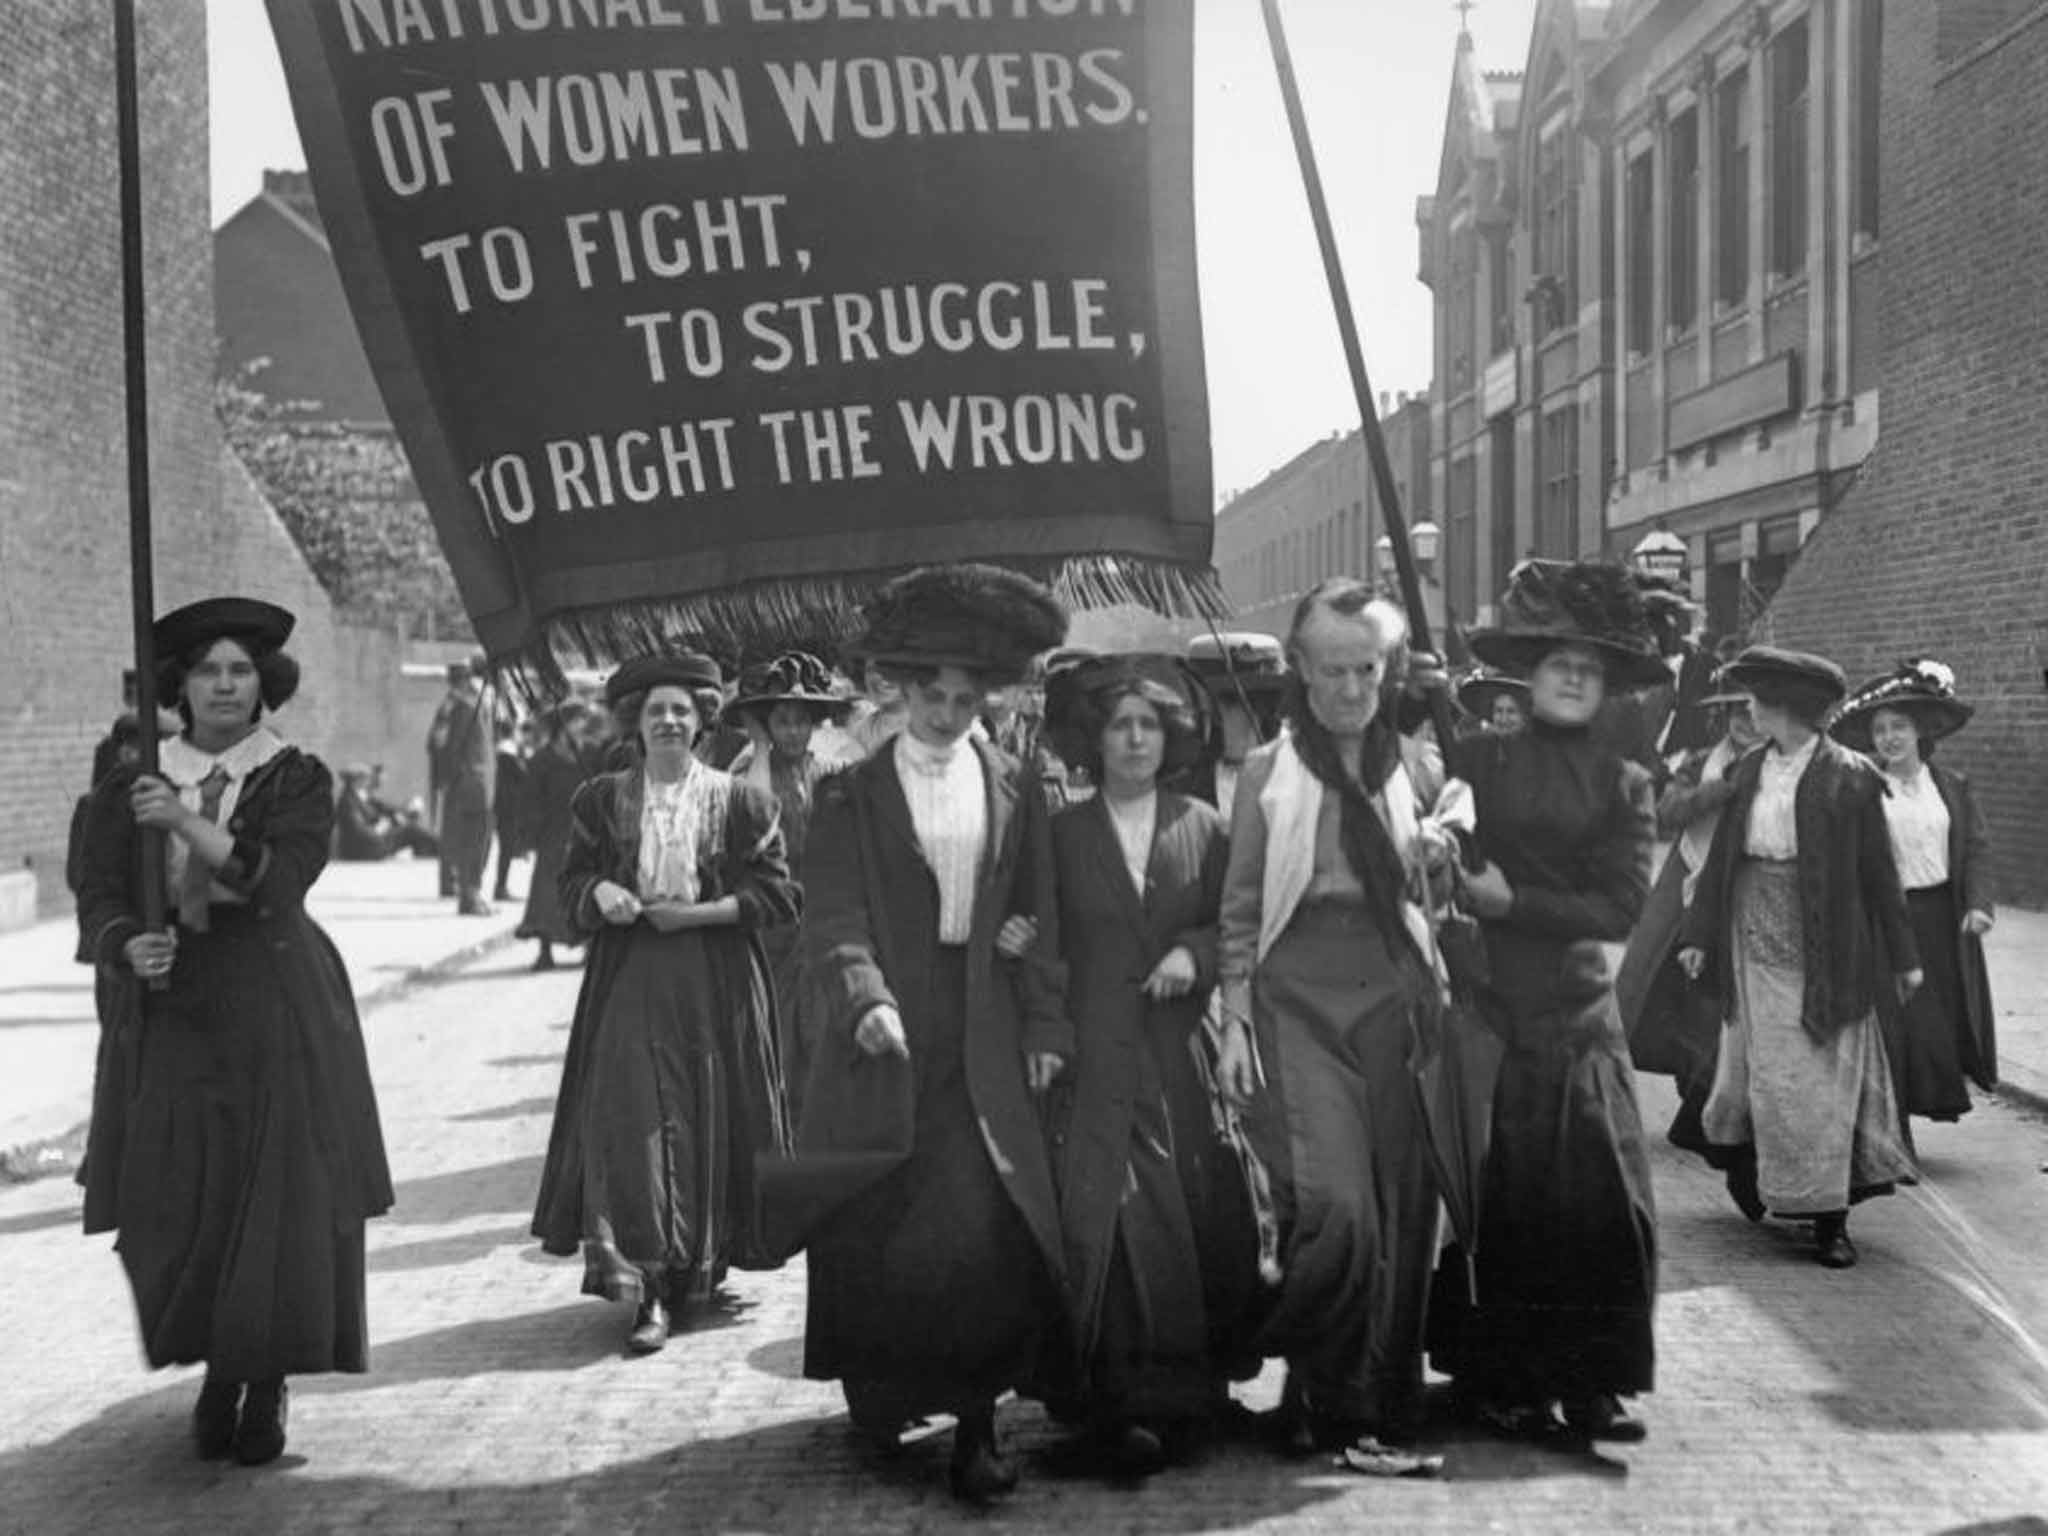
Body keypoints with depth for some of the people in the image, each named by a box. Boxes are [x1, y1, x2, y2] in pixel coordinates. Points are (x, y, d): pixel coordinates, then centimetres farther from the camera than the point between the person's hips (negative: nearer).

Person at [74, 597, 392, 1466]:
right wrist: (127, 947, -21)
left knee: (281, 1203, -2)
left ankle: (268, 1385, 14)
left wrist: (188, 823, -23)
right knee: (176, 1209, 1)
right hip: (169, 1013, 2)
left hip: (277, 1015, -2)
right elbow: (99, 900, 0)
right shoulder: (131, 787, 7)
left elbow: (279, 879, -15)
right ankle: (217, 1369, 24)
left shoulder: (297, 781, 1)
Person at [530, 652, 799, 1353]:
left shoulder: (739, 801, 3)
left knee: (708, 1124, 2)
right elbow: (570, 882, 11)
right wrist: (599, 893, -12)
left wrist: (698, 913, -12)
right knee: (627, 1118, -11)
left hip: (716, 985, 0)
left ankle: (698, 1265, 19)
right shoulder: (601, 800, 8)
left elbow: (779, 892, -1)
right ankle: (647, 1288, -10)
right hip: (628, 980, 1)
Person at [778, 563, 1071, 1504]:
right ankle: (878, 1398, 21)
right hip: (883, 1035, -1)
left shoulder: (1014, 791, 10)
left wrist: (1044, 1027, 4)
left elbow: (1038, 920, 10)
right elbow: (835, 919, -7)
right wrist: (866, 998, -23)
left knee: (989, 1224, -7)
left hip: (983, 1041, 2)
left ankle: (974, 1423, 0)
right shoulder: (852, 795, 2)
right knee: (877, 1230, 2)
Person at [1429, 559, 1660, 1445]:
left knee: (1606, 1198, -1)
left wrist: (1513, 900, -8)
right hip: (1491, 1006, -2)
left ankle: (1592, 1386, 10)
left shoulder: (1622, 784, 8)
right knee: (1501, 1200, 0)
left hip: (1581, 1013, 2)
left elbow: (1622, 906, -2)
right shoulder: (1479, 760, 3)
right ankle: (1501, 1382, 14)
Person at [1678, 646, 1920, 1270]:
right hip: (1755, 939, 4)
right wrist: (1698, 933, 9)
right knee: (1760, 1069, 8)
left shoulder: (1848, 777, -8)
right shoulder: (1750, 770, 6)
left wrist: (1902, 955, -1)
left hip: (1824, 948, -3)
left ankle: (1828, 1219, 8)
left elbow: (1878, 870, -4)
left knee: (1819, 1074, 0)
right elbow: (1722, 855, 10)